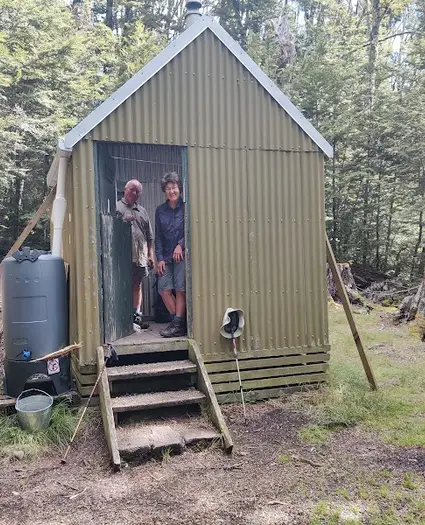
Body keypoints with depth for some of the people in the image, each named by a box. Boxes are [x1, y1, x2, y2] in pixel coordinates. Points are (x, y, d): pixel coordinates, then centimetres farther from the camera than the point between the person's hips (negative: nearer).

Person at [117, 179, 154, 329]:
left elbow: (149, 236, 20)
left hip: (140, 256, 5)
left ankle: (136, 316, 13)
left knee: (137, 286, 9)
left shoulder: (142, 211, 21)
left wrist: (150, 255, 15)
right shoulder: (116, 207, 5)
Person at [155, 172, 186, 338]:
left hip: (182, 254, -4)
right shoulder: (160, 210, 11)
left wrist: (181, 245, -12)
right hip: (166, 256, 4)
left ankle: (178, 324, -1)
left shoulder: (185, 207, 1)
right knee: (164, 289, -2)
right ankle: (178, 320, 11)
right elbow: (158, 236, 10)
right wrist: (159, 258, 2)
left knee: (180, 289, -6)